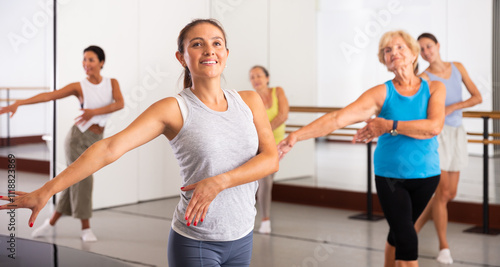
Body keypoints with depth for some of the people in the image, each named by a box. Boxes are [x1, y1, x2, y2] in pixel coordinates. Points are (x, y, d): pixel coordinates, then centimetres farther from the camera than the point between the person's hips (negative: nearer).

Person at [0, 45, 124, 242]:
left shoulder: (112, 83, 3)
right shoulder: (79, 87, -4)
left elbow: (120, 103, -14)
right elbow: (48, 96, -12)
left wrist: (95, 112, -28)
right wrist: (19, 103, -23)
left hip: (96, 141, 3)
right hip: (78, 137, -3)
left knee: (74, 183, 7)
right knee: (83, 180, -7)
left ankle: (51, 223, 21)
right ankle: (86, 228, 5)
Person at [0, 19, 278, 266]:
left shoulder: (250, 100, 3)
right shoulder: (173, 109, -9)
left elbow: (271, 159, -5)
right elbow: (110, 147, -18)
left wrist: (219, 181, -20)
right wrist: (46, 191, -24)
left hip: (242, 238, 4)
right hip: (195, 241, -4)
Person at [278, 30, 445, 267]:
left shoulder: (434, 88, -1)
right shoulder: (381, 93, -7)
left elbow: (434, 126, -18)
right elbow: (337, 118, -17)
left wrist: (390, 126, -23)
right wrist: (296, 136, -27)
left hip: (425, 175, 2)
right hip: (390, 176, -2)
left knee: (398, 233, 17)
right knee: (407, 240, -10)